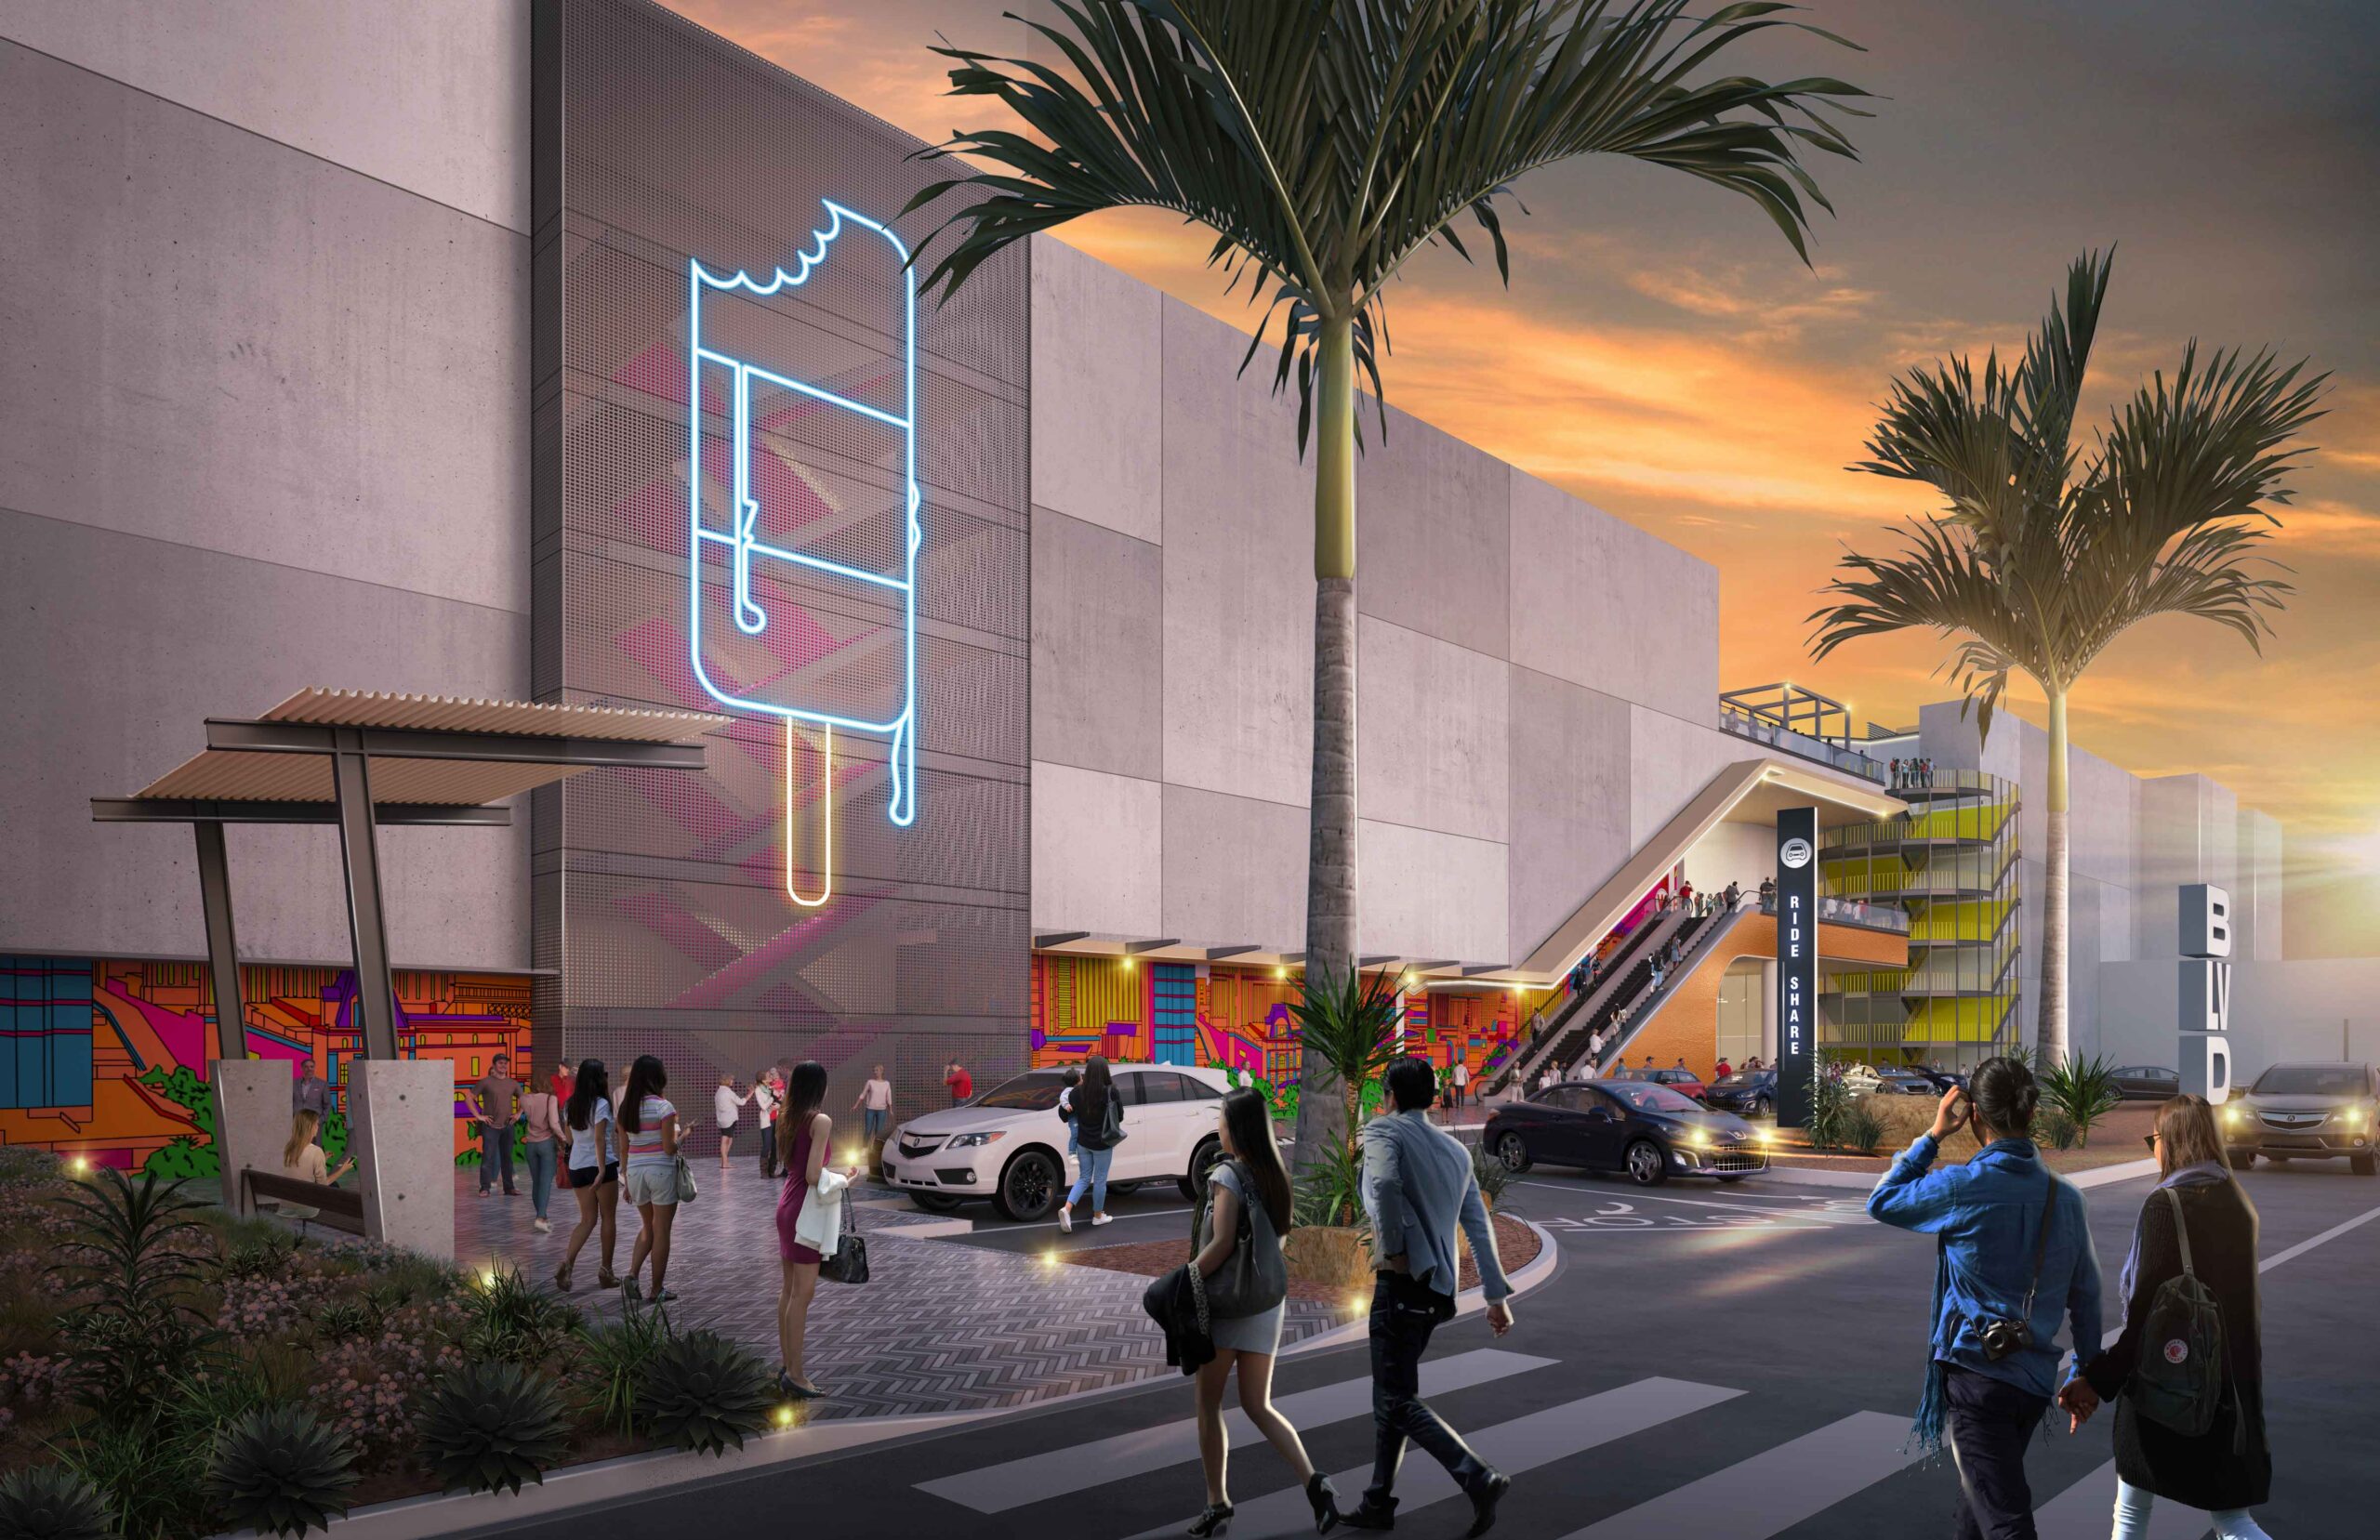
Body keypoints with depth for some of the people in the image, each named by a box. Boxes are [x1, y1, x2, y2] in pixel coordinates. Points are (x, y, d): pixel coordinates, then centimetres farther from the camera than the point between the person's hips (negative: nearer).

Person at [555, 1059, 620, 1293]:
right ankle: (606, 1272, 13)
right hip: (601, 1165, -6)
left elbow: (568, 1138, 16)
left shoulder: (570, 1105, 7)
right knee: (608, 1219, 9)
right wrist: (602, 1170, -24)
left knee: (588, 1219, 11)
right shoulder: (601, 1104, -12)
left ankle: (567, 1262, -11)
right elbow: (599, 1138, -21)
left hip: (577, 1167, 6)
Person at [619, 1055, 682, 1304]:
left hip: (635, 1171, 5)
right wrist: (676, 1129, 4)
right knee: (661, 1232, 5)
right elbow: (669, 1148, -14)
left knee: (648, 1227, 22)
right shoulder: (663, 1106, -13)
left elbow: (624, 1148, 9)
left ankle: (632, 1274, 4)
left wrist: (626, 1181, 16)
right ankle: (657, 1290, 10)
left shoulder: (625, 1108, 4)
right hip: (661, 1171, -5)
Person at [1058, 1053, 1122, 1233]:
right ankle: (1098, 1216, 25)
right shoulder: (1110, 1092, -18)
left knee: (1084, 1178, 16)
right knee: (1100, 1180, 12)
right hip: (1102, 1143, -3)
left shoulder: (1078, 1091, -9)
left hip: (1084, 1141, 3)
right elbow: (1119, 1116, -6)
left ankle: (1066, 1208, -3)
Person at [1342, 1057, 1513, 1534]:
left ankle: (1479, 1477, -17)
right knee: (1390, 1394, 17)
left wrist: (1393, 1249, -17)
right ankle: (1379, 1503, 21)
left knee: (1399, 1401, -5)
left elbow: (1385, 1183, -27)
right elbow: (1479, 1226, 14)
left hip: (1401, 1282, -8)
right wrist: (1497, 1294, 14)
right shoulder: (1456, 1149, 15)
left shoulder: (1384, 1131, -6)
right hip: (1438, 1288, 8)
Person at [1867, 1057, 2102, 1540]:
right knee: (1978, 1496, 26)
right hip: (2035, 1378, 7)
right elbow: (2085, 1295, 10)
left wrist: (1933, 1135, 5)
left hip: (1977, 1375, -7)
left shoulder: (1962, 1187, -15)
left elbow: (1882, 1201, 1)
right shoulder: (2065, 1197, 3)